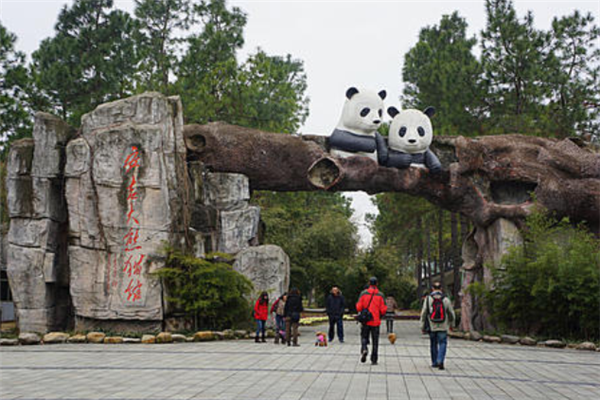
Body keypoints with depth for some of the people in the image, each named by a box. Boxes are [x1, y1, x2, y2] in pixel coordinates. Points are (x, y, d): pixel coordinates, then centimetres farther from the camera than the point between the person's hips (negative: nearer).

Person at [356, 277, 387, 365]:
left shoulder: (363, 293, -2)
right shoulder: (380, 295, -3)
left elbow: (358, 307, -5)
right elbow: (383, 309, -7)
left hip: (365, 321, 0)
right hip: (376, 321, 0)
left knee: (364, 337, 13)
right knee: (375, 341, 8)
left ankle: (364, 349, -16)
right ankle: (374, 360, 7)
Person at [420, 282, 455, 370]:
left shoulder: (428, 299, -1)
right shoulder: (446, 299, -1)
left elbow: (423, 314, -3)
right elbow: (451, 314, 7)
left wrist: (422, 326, 4)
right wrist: (451, 325, 23)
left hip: (432, 327, 1)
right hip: (443, 327, -1)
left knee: (433, 344, 14)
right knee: (442, 344, 2)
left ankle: (434, 363, 22)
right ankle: (440, 361, -17)